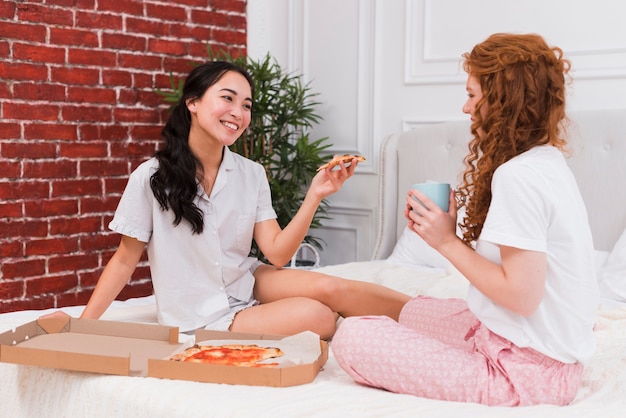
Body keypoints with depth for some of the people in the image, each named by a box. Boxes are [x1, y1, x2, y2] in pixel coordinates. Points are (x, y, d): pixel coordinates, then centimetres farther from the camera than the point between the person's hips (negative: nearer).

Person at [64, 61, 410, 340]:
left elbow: (277, 253, -8)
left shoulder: (252, 175, -2)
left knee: (327, 287, -21)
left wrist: (314, 195, -19)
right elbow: (125, 260, -5)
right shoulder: (151, 178, -14)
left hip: (246, 283, 4)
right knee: (318, 317, -23)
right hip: (200, 319, -4)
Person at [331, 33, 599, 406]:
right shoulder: (550, 162, 7)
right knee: (416, 310, 29)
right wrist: (439, 230, -3)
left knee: (352, 337, -8)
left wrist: (447, 241, -15)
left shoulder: (518, 175, -23)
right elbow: (517, 261, 6)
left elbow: (521, 295, -25)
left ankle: (492, 391, 2)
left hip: (527, 369, -10)